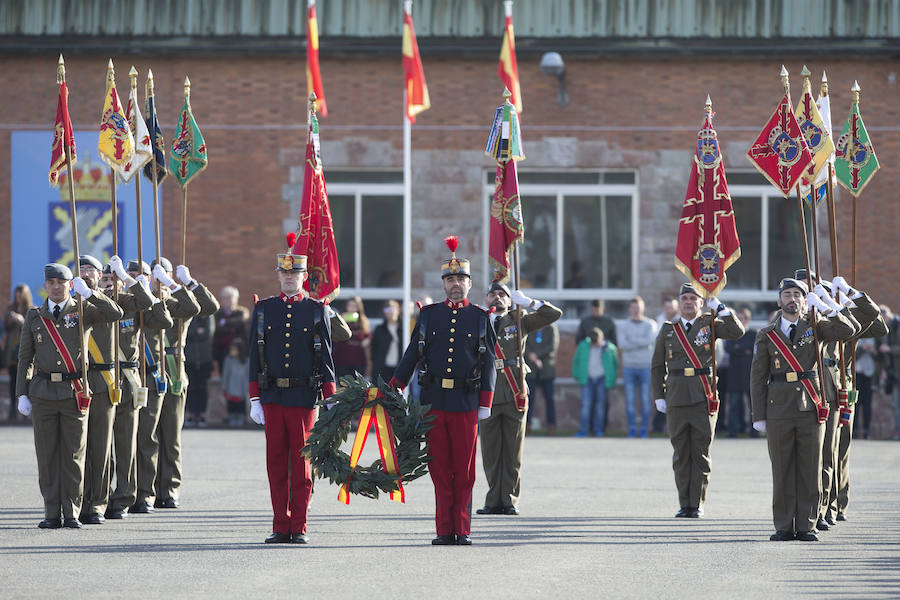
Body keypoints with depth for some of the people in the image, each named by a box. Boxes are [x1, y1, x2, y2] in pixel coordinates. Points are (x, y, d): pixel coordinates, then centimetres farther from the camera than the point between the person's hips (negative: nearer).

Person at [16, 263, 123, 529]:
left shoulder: (83, 312, 5)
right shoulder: (34, 317, 10)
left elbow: (115, 314, -10)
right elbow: (25, 357, 12)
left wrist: (88, 293, -17)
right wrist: (22, 394, 5)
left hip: (75, 393, -1)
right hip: (43, 393, 1)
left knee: (74, 455, 0)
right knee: (46, 455, 1)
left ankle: (71, 513, 6)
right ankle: (52, 514, 7)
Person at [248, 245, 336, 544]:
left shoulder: (317, 311, 4)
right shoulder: (263, 309, 8)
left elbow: (326, 358, 4)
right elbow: (255, 357, 8)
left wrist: (330, 401, -2)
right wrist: (254, 400, 3)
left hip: (304, 397, -2)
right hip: (272, 397, 2)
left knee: (301, 464, 0)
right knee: (276, 464, 3)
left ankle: (299, 528, 5)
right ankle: (280, 527, 8)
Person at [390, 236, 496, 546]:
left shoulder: (480, 318, 7)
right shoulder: (428, 315, 10)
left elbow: (488, 364, 6)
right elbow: (412, 356, 13)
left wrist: (485, 403, 0)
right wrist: (392, 390, 8)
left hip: (466, 403, -1)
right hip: (433, 401, 1)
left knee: (464, 471, 0)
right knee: (439, 470, 1)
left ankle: (463, 529, 5)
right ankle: (445, 529, 4)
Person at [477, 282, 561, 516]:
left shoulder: (519, 321, 11)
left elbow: (555, 314, 7)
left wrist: (527, 302, 2)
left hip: (514, 394, 0)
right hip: (488, 396, 0)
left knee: (513, 452, 1)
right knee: (490, 451, 2)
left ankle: (510, 500, 5)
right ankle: (494, 500, 8)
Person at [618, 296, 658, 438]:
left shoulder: (650, 324, 4)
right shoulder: (623, 327, 7)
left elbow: (650, 340, -13)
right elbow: (622, 345, -8)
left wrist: (632, 339, -7)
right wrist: (641, 343, -11)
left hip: (645, 367, -1)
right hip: (629, 367, 1)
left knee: (645, 399, -2)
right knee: (630, 399, -1)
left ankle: (644, 429, 3)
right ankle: (632, 429, 3)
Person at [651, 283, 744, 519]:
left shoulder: (710, 324, 7)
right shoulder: (668, 330, 12)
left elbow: (737, 332, -10)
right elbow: (657, 365, 15)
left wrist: (719, 308, -15)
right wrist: (659, 397, 8)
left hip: (703, 398, -2)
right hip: (677, 399, 2)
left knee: (701, 452, 0)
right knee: (681, 452, 3)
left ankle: (697, 505, 4)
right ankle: (685, 505, 8)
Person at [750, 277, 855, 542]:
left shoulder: (814, 326, 9)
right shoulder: (767, 335, 7)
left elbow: (846, 331, -7)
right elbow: (758, 378, 7)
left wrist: (824, 307, -12)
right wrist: (759, 416, 1)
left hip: (811, 409, 0)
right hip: (779, 409, 0)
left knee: (810, 470, 0)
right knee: (782, 471, 1)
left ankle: (807, 526, 6)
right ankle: (784, 527, 7)